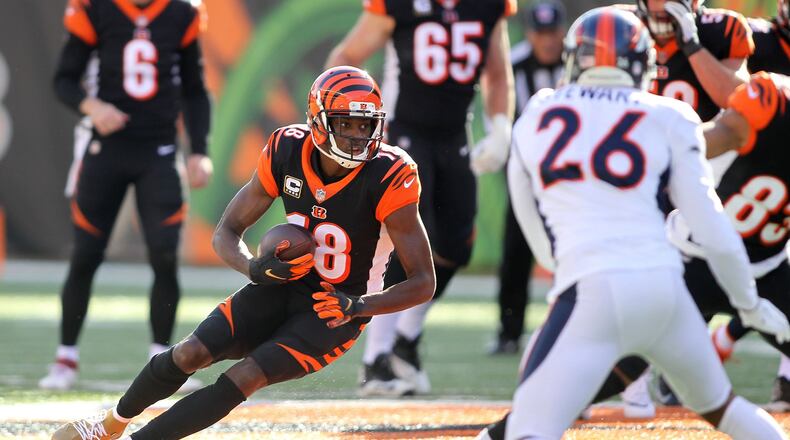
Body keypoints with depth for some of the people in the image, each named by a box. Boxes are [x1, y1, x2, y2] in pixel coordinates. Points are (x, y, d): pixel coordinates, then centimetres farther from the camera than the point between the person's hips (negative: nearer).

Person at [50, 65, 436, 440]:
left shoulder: (389, 179, -24)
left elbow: (423, 283, -19)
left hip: (335, 311, -3)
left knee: (246, 378, -23)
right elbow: (226, 233, -2)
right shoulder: (286, 153, -12)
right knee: (191, 355, -13)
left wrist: (358, 306, -34)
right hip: (283, 285, 3)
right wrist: (255, 268, -25)